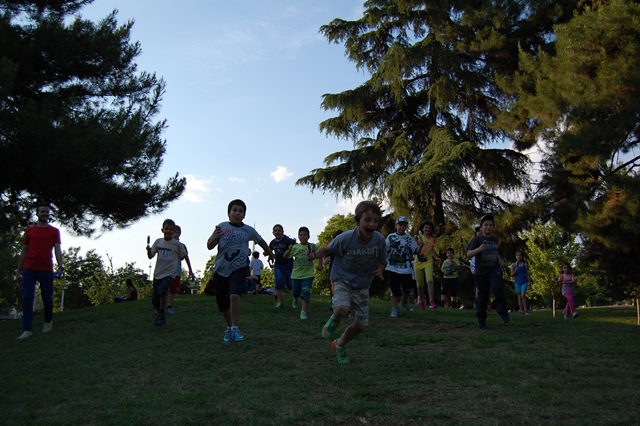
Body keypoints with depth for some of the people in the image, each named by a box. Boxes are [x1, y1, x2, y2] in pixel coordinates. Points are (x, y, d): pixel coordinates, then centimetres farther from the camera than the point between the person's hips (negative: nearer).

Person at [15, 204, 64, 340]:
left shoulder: (54, 231, 8)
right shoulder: (29, 230, 12)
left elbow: (57, 250, 0)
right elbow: (24, 252, 14)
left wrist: (60, 266, -15)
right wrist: (18, 271, 9)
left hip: (46, 270, -1)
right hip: (29, 269, 1)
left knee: (47, 298, 5)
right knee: (27, 298, -5)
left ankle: (48, 321, 28)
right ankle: (27, 330, -5)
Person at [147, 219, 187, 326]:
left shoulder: (177, 244, -5)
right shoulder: (158, 241, 3)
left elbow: (182, 257, 9)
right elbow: (150, 256, 5)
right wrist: (148, 250, -12)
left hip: (170, 273, -4)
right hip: (158, 273, 4)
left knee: (161, 291, -29)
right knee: (154, 300, 5)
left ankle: (161, 315, -6)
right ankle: (159, 313, 36)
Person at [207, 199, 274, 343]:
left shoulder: (248, 230, 2)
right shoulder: (221, 227, -1)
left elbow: (260, 241, 20)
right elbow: (209, 246, 0)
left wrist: (270, 254, 34)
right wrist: (214, 238, -22)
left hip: (239, 268, -1)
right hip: (220, 270, 1)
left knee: (235, 295, -26)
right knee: (223, 303, 8)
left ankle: (235, 328, -18)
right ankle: (229, 328, 31)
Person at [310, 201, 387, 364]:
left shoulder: (380, 240, -16)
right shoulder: (345, 238, -23)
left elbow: (381, 261, 2)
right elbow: (327, 249, -5)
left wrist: (380, 270, -20)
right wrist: (314, 255, -25)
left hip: (362, 285, 4)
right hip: (342, 280, -4)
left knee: (361, 324, 6)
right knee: (342, 310, -32)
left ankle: (340, 345, 37)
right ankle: (333, 321, 7)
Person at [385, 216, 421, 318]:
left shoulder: (409, 238, 4)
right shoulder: (390, 237, 2)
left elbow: (416, 251, -1)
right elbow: (385, 251, 6)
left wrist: (420, 246, -20)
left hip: (406, 269, 1)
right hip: (393, 268, -1)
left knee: (408, 288, 1)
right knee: (395, 290, 1)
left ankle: (405, 301, 32)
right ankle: (394, 309, 10)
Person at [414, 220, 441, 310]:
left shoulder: (432, 240, 8)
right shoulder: (418, 238, 2)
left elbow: (432, 251, 15)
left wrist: (436, 258, -3)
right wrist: (416, 242, -17)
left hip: (428, 262, 0)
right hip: (418, 263, 0)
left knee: (429, 280, -24)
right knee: (420, 285, 6)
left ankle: (431, 301, -23)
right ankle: (422, 301, 27)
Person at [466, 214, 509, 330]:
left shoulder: (495, 240, 9)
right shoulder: (477, 239, -6)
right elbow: (468, 254, -14)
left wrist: (500, 259, 12)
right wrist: (478, 249, -32)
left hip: (494, 269, 2)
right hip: (481, 271, -2)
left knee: (497, 288, -25)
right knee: (482, 296, 5)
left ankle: (502, 312, -7)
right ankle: (481, 320, 19)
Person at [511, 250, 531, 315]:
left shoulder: (525, 265, 2)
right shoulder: (514, 265, 5)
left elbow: (527, 274, 3)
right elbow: (512, 275, 5)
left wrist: (529, 283, -1)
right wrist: (515, 271, -14)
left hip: (524, 282, -2)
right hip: (517, 282, 2)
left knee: (523, 295, -15)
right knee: (519, 296, 3)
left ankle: (526, 309, -9)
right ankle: (521, 310, 6)